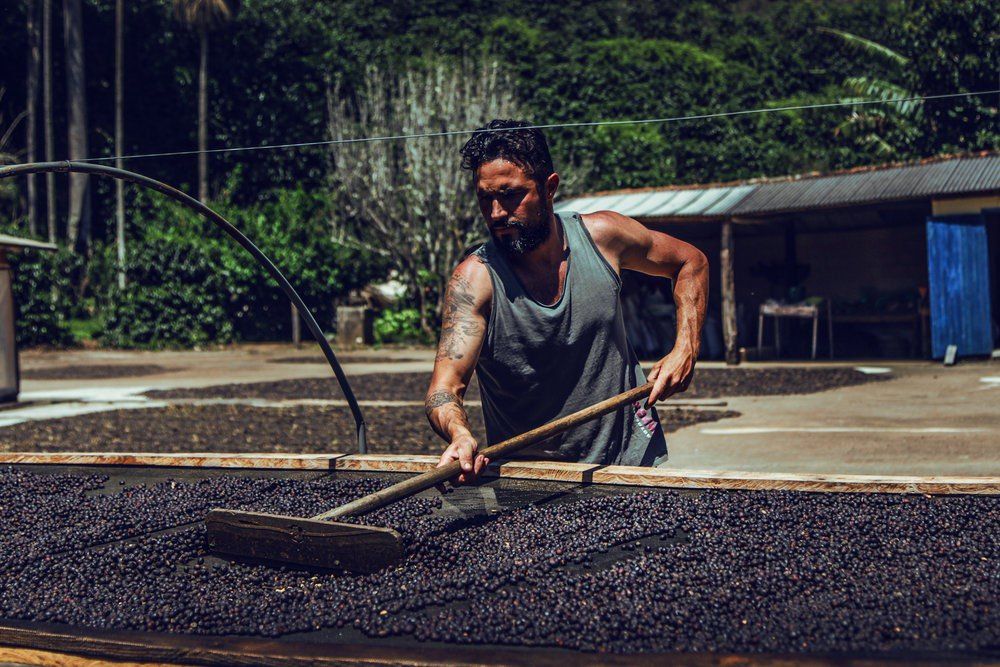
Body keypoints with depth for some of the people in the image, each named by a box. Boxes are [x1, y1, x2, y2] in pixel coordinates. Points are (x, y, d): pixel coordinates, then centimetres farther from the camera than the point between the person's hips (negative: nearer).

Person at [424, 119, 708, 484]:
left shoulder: (601, 235, -7)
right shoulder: (474, 279, -16)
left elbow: (691, 262, 11)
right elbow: (445, 387, -25)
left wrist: (685, 350, -1)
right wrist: (461, 436, -48)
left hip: (632, 454, 1)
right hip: (529, 472, -1)